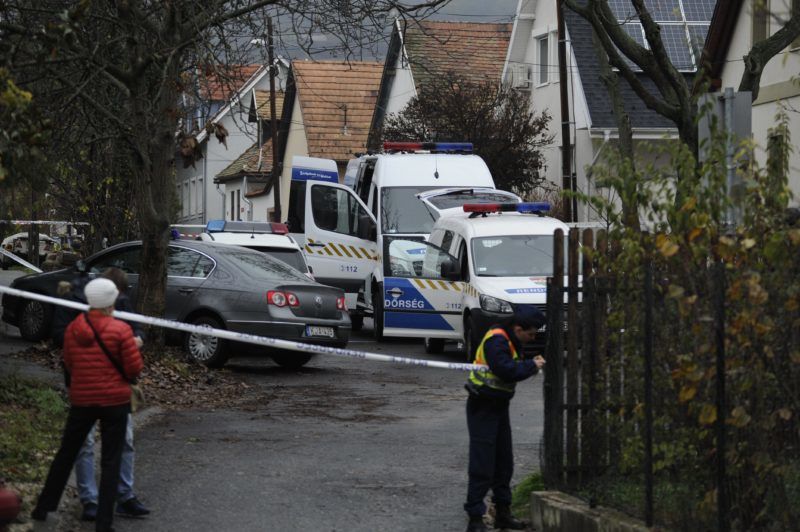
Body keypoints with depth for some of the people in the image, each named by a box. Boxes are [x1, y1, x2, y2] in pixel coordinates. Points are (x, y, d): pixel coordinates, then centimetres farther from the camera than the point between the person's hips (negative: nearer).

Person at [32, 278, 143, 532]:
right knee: (111, 461, 4)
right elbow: (134, 369, -11)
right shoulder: (120, 330, -13)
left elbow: (69, 364, 9)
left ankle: (43, 508, 28)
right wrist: (134, 348, 8)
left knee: (66, 453, 18)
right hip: (115, 400, -3)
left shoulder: (73, 329, -1)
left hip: (82, 400, 3)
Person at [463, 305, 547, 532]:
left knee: (504, 462, 17)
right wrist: (531, 366, -16)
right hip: (482, 408, -10)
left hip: (499, 406, 10)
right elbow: (506, 371, -29)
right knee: (482, 465, -9)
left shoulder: (510, 341, 11)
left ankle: (503, 513, 28)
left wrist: (531, 364, -2)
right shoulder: (496, 341, -21)